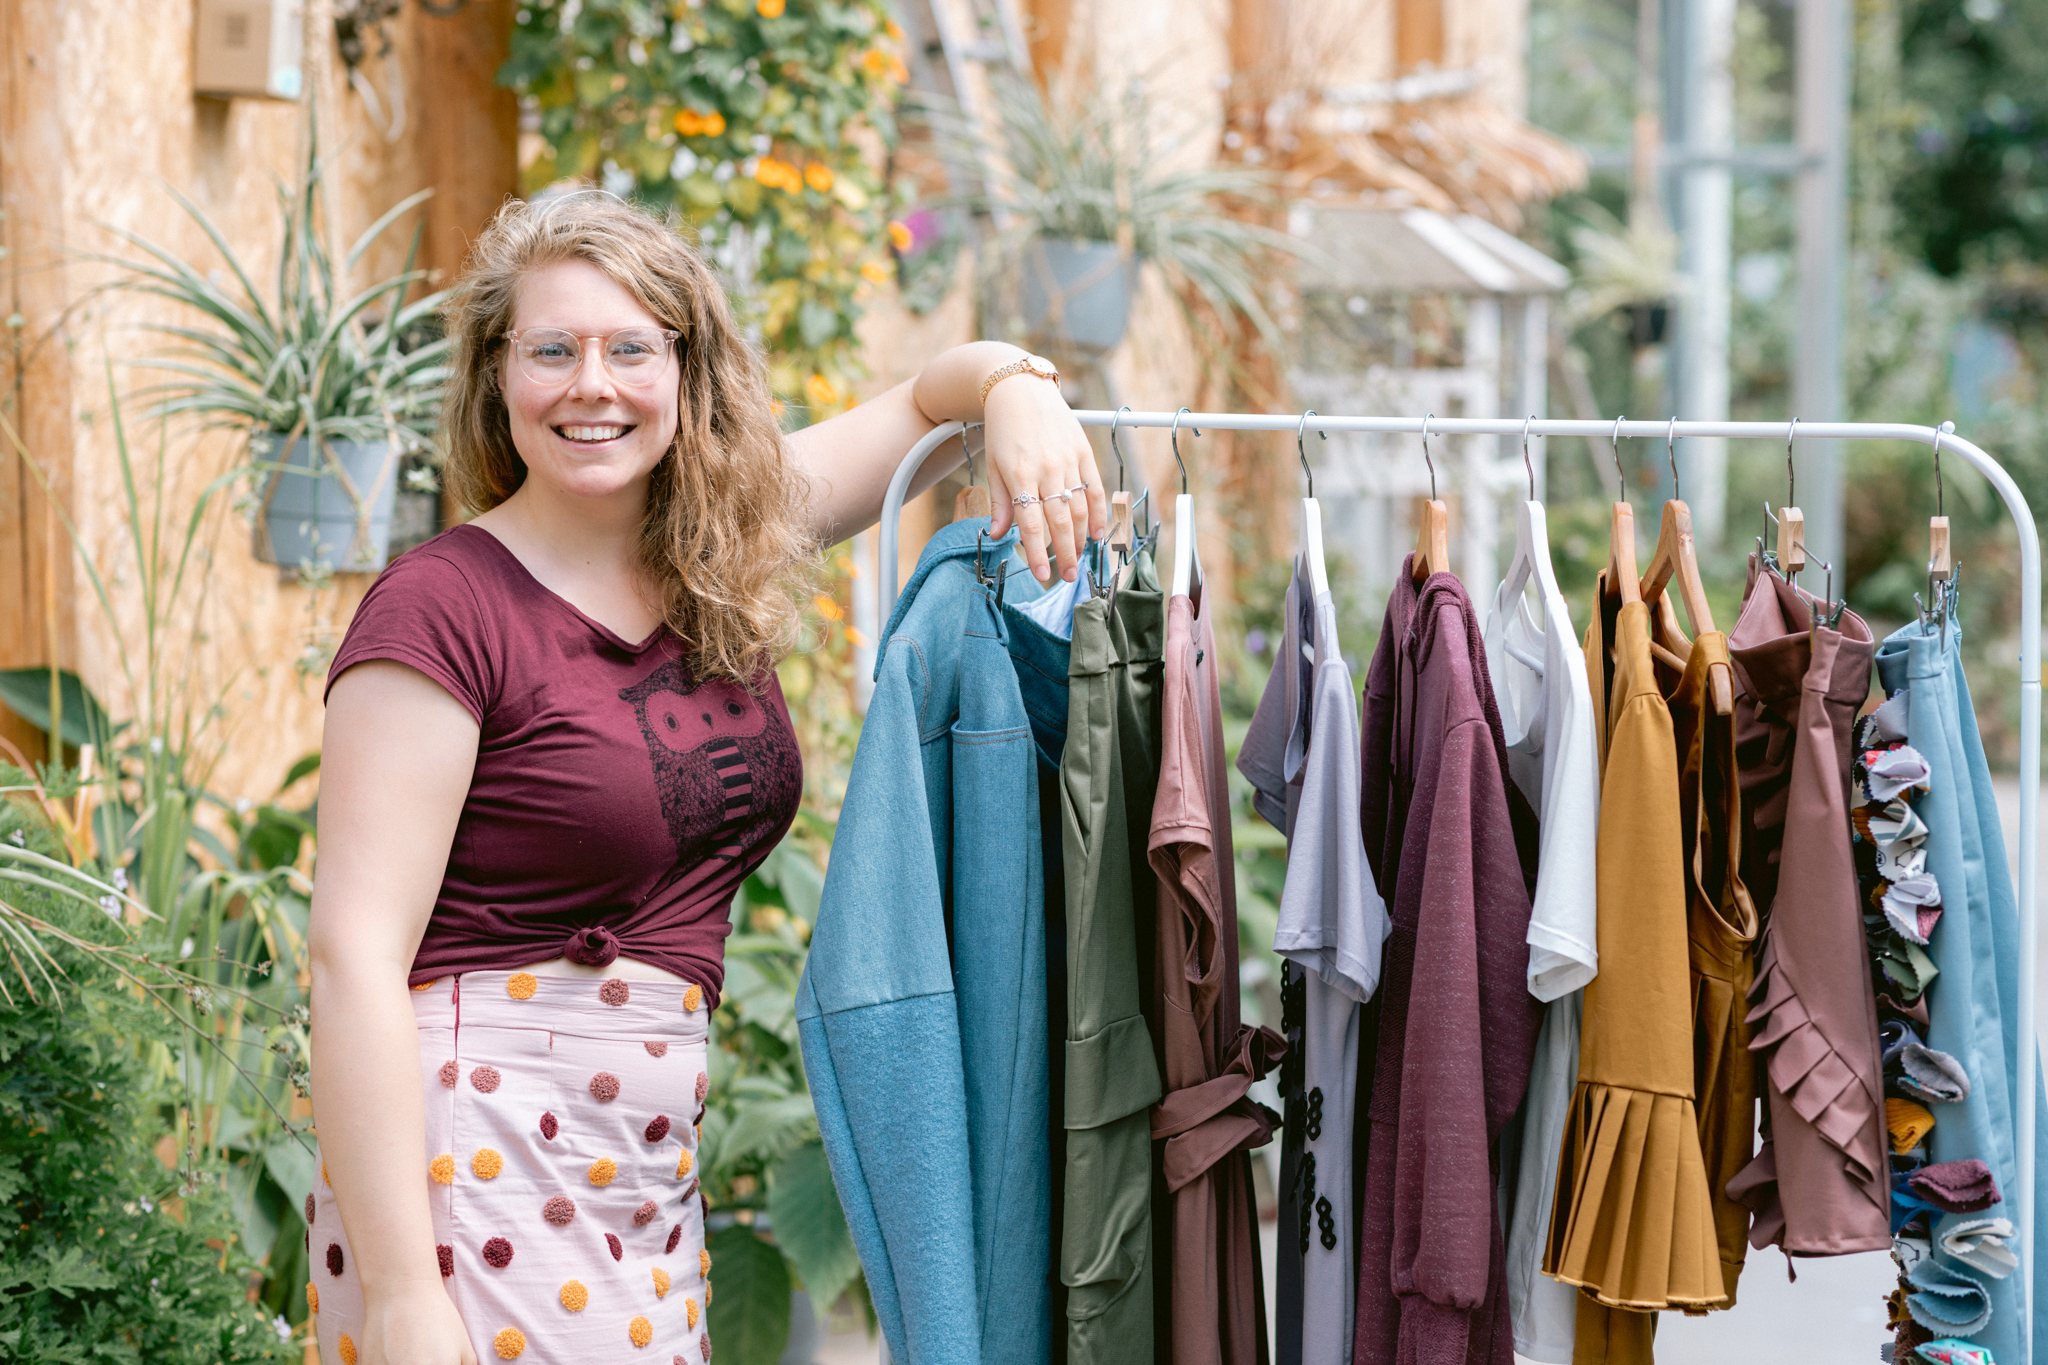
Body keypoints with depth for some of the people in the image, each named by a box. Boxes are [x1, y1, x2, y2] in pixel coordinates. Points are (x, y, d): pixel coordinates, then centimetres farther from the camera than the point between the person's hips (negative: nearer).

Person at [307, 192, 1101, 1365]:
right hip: (477, 1166, -7)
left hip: (654, 1170, 7)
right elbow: (356, 956, -17)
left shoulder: (721, 571, 8)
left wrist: (1016, 389, -3)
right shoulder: (444, 609, -12)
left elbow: (924, 400, 22)